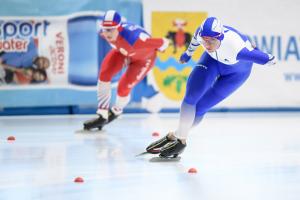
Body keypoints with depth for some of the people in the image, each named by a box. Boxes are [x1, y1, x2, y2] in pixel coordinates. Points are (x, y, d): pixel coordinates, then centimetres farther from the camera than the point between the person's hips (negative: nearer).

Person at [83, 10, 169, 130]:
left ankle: (116, 111, 28)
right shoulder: (103, 32, -28)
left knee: (123, 88, -9)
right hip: (123, 51, 5)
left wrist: (159, 49, -13)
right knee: (104, 74, -11)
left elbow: (163, 43, -37)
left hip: (143, 58, -5)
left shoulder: (132, 38, -48)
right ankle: (102, 115, 2)